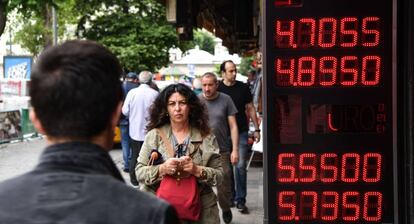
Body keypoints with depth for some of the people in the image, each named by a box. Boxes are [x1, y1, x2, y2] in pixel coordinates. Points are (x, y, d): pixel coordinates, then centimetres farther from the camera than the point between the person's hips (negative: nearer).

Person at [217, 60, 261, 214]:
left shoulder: (243, 88, 4)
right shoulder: (218, 89, 0)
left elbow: (250, 108, 9)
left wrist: (256, 129, 6)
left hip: (241, 132, 0)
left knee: (240, 166, -7)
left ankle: (240, 200, -1)